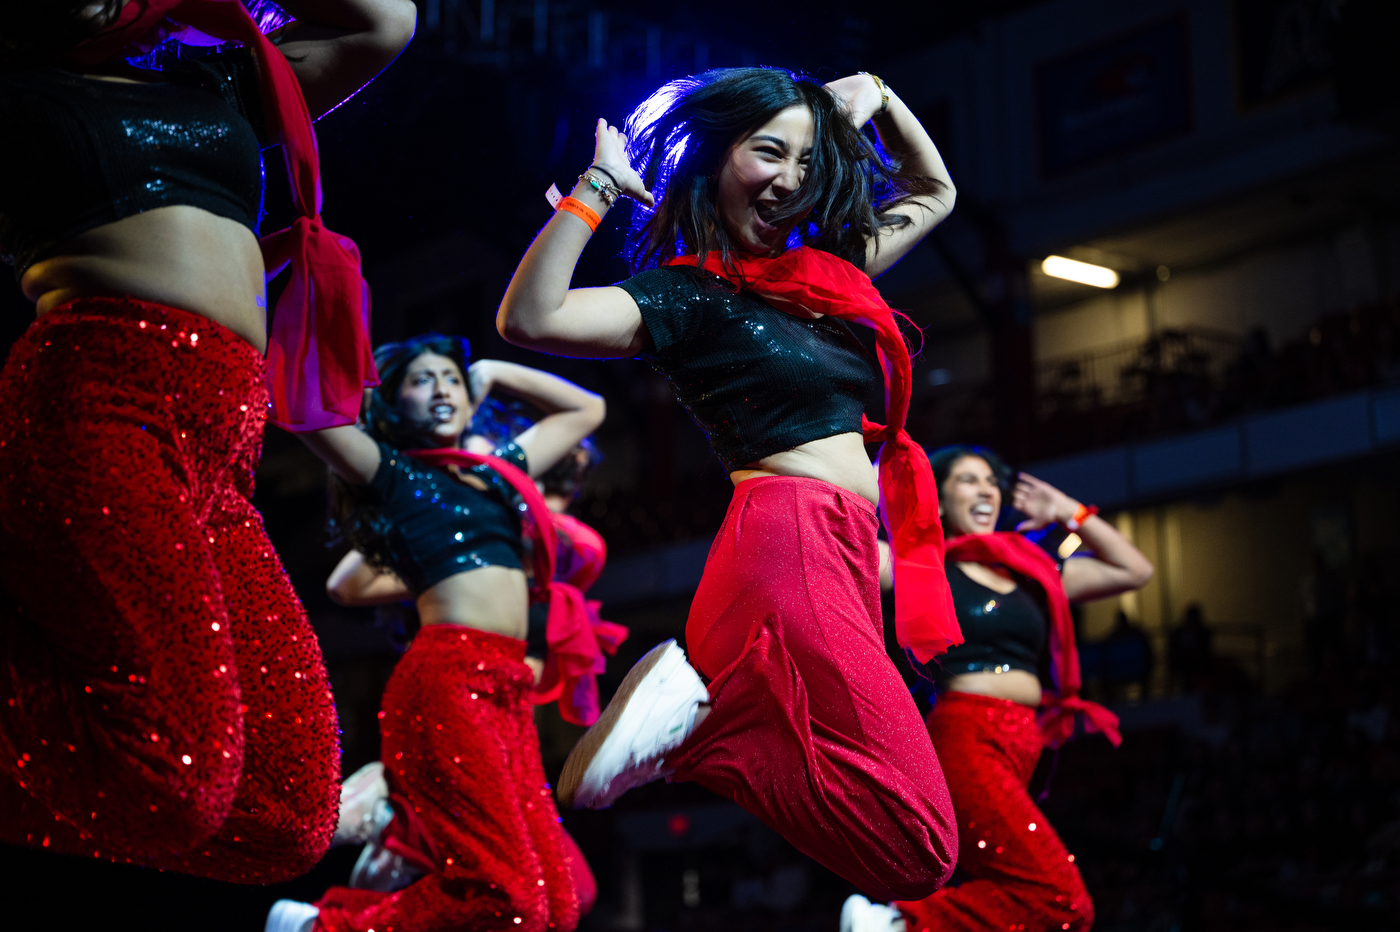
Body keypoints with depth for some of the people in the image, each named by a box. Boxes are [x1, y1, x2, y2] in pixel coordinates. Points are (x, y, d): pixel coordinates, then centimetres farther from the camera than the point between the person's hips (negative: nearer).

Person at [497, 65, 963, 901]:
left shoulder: (824, 269, 22)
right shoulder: (682, 295, 1)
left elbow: (934, 194, 39)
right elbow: (528, 319, -17)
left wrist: (880, 100, 23)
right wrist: (599, 186, -15)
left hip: (845, 560, 8)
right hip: (792, 543, -8)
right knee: (916, 852, -21)